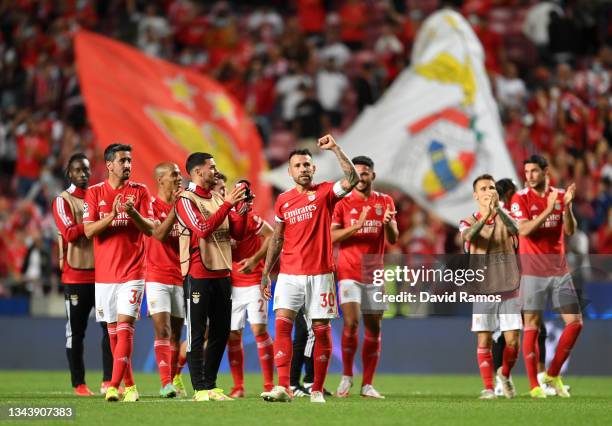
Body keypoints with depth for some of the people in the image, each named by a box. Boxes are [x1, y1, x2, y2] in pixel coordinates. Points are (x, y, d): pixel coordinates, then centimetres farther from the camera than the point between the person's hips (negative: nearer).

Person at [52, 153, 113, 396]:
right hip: (76, 274, -4)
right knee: (75, 331, 2)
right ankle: (78, 384, 8)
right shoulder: (63, 201, -2)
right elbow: (69, 233, -15)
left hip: (102, 272, 4)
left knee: (110, 327, -2)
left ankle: (108, 381, 0)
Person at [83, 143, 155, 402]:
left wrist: (133, 213, -20)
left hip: (132, 272, -2)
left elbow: (150, 228, -1)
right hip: (104, 272, 2)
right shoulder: (95, 193, 4)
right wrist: (112, 215, -19)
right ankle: (129, 385, 15)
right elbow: (89, 230, -4)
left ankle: (114, 385, -19)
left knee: (125, 326, -14)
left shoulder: (140, 191, 3)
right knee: (112, 330, 6)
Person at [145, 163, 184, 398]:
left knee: (175, 333, 7)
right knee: (162, 330, -12)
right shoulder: (152, 205, -5)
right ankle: (166, 383, -16)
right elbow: (159, 234, -17)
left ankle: (173, 380, 13)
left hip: (180, 277, 5)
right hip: (157, 278, -5)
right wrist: (175, 207, -21)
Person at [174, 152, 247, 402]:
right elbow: (203, 229, -20)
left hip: (222, 273, 7)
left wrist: (242, 209, -2)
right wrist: (228, 204, -19)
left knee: (221, 332, 10)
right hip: (198, 275, -7)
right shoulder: (186, 200, -7)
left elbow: (237, 233, 12)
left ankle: (210, 385, 18)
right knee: (197, 332, -4)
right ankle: (200, 389, -3)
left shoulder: (219, 199, 14)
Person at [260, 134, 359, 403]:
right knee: (282, 324, -12)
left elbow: (352, 180, -18)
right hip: (289, 274, 2)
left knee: (321, 330, 1)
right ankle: (283, 387, -16)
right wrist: (266, 272, 13)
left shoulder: (324, 193, 0)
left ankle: (317, 390, 10)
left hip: (320, 274, -2)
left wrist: (335, 148, -21)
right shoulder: (283, 201, 9)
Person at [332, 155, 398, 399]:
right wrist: (357, 225, -20)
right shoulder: (343, 203, 2)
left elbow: (393, 240, 3)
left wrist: (388, 223, -18)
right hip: (349, 272, -3)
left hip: (374, 273, 3)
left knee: (374, 328, 3)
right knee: (351, 322, -17)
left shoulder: (385, 202, 8)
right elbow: (332, 236, -6)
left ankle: (367, 384, 8)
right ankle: (347, 376, -2)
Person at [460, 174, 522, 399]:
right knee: (484, 341, -3)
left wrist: (498, 208, -40)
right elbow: (468, 235, -24)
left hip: (508, 290, 1)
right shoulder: (469, 222, 1)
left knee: (512, 341, -1)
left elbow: (515, 229, -22)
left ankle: (505, 374, 26)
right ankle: (488, 387, 7)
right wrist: (486, 215, -42)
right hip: (483, 291, -1)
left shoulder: (505, 218, 2)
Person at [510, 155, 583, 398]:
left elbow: (570, 230, 1)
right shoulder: (521, 198, -4)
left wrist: (567, 206, -16)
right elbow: (524, 230, -16)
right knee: (532, 326, -4)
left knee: (575, 322, -1)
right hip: (533, 272, -4)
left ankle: (553, 374, 12)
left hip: (559, 269, 4)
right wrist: (549, 209, -24)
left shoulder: (560, 195, 6)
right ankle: (534, 385, 2)